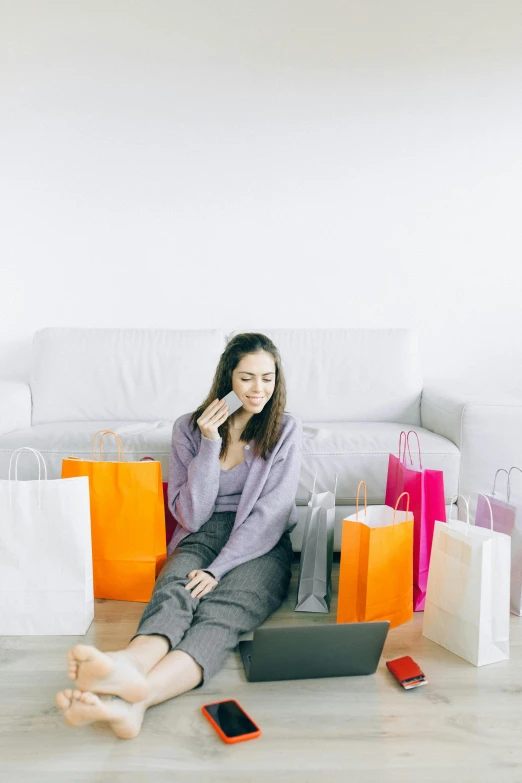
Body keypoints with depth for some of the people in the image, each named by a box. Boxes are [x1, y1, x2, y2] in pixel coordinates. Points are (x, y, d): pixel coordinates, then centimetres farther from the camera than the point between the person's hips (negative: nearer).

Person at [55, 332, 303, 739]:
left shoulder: (286, 430, 5)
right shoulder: (190, 427, 8)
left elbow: (270, 514, -6)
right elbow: (191, 515, 3)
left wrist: (218, 569, -19)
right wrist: (210, 444, -8)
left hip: (261, 547, -1)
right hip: (202, 537, 2)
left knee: (221, 613, -34)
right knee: (173, 594, -33)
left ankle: (136, 697, -60)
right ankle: (130, 666, -65)